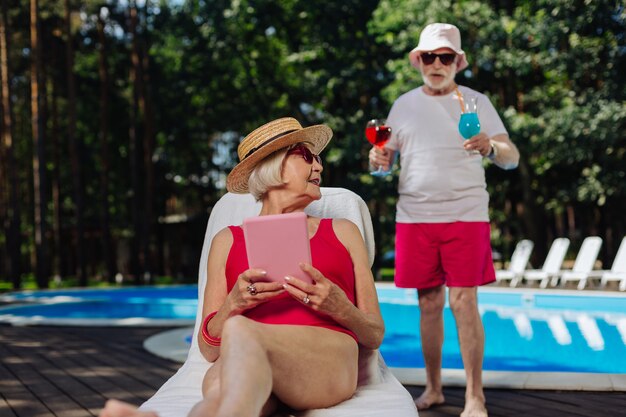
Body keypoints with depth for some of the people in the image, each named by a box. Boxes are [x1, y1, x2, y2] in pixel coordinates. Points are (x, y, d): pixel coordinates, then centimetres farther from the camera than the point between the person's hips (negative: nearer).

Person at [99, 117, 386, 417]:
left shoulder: (342, 232, 27)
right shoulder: (228, 241, 25)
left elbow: (375, 335, 21)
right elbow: (210, 349, 17)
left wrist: (340, 308, -3)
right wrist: (234, 304, -5)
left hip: (328, 361, -1)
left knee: (238, 331, -36)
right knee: (220, 379, -39)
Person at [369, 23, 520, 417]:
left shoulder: (476, 102, 4)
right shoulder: (404, 104, 11)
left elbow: (512, 158, 0)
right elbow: (387, 158, 16)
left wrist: (491, 147, -22)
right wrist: (378, 159, -8)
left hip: (465, 215, -2)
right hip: (415, 217, 3)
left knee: (464, 303, -6)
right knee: (429, 304, 8)